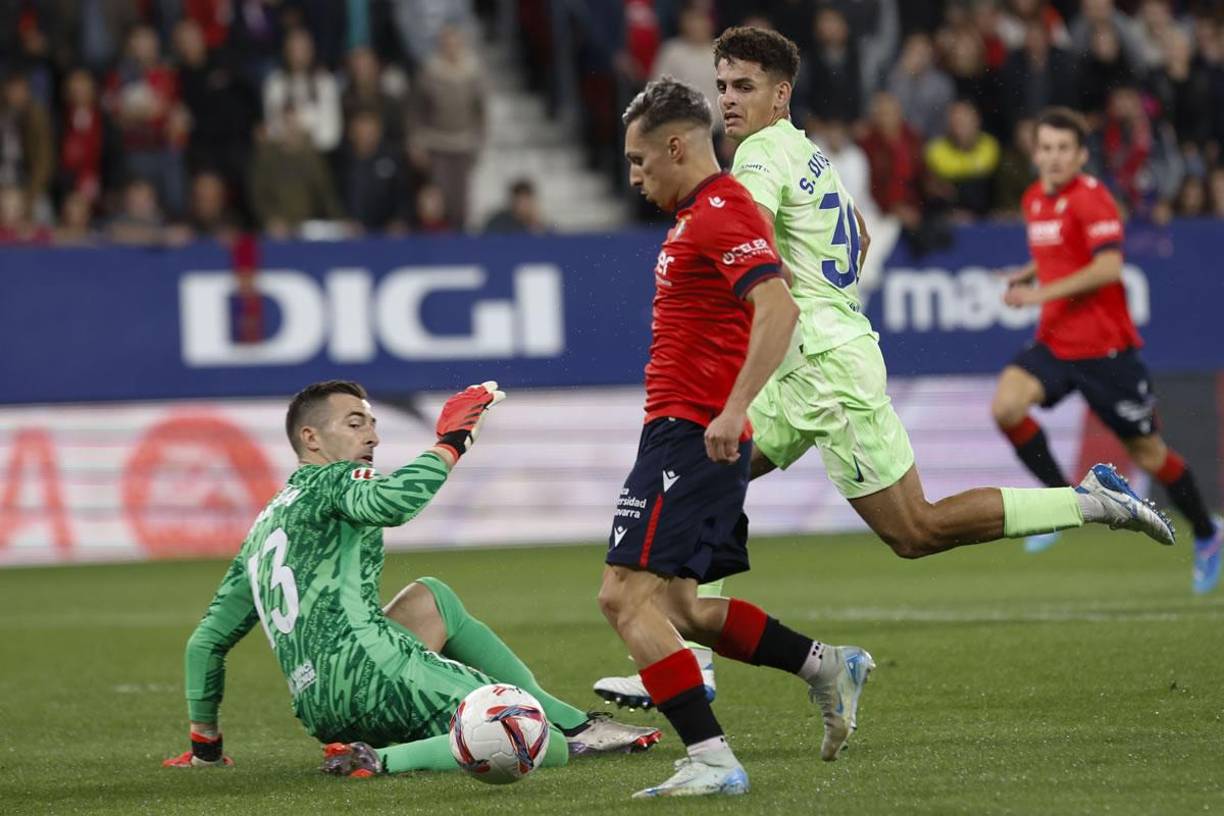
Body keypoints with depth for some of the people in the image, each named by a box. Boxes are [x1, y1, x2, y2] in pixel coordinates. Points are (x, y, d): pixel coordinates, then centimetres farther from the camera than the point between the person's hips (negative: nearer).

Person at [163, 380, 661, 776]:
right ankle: (381, 761, -20)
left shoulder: (264, 526, 28)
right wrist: (449, 446, -8)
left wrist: (205, 744, 36)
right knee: (545, 747, -15)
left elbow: (206, 640, 29)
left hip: (320, 713, 9)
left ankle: (575, 723, 23)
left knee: (433, 598, 34)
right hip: (367, 668, -9)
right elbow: (393, 502, -21)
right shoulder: (331, 481, 5)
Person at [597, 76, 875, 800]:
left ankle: (711, 760, -16)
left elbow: (779, 308, -27)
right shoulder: (700, 215, 19)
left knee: (628, 597, -14)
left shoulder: (721, 215, -14)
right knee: (677, 607, 15)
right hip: (690, 433, 10)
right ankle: (829, 666, 18)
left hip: (690, 435, -10)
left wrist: (733, 409, -33)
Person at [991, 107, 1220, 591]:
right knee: (1006, 404, -20)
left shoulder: (1091, 199, -14)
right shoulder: (1034, 200, 10)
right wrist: (1026, 275, 7)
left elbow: (1108, 268, -25)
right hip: (1054, 344, 6)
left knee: (1145, 450, 4)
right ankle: (1059, 498, -3)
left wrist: (1043, 292, -28)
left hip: (1104, 347, -6)